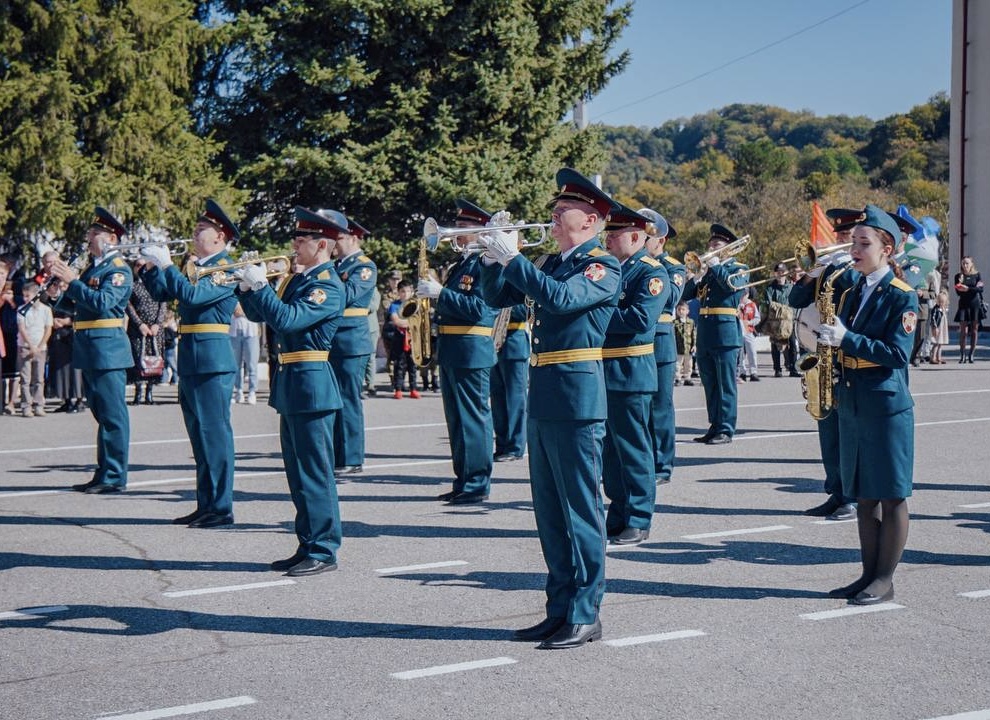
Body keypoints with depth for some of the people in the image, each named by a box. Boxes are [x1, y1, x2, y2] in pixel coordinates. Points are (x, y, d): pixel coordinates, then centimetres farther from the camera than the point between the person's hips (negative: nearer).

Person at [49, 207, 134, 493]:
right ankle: (103, 474, 19)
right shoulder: (92, 267, 19)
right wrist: (61, 291, 2)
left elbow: (102, 303, -21)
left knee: (112, 414, -5)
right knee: (101, 413, 13)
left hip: (107, 348, -9)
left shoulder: (119, 269, -8)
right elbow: (74, 306, 19)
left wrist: (72, 281, -19)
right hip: (89, 350, 9)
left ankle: (114, 477, -2)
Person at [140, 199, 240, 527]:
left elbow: (191, 295, -24)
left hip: (211, 360, -9)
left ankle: (222, 508, -2)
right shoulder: (194, 266, 16)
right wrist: (151, 265, 4)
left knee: (215, 431, -6)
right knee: (199, 433, 13)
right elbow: (162, 293, 17)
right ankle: (206, 504, 20)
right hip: (190, 360, 9)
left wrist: (166, 264, -19)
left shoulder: (225, 269, -10)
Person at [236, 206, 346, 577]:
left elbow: (288, 320, -25)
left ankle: (323, 551, 1)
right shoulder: (297, 279, 15)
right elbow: (258, 314, 17)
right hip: (289, 383, 10)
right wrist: (247, 287, 1)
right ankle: (308, 546, 21)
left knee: (315, 471, -5)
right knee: (298, 472, 14)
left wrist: (260, 285, -19)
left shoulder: (328, 285, -13)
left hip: (311, 383, -10)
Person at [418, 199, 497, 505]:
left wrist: (441, 293, -22)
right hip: (450, 351, 10)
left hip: (471, 352, -10)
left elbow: (479, 309, -21)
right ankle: (463, 481, 21)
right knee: (457, 419, 13)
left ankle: (478, 484, 2)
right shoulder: (460, 265, 18)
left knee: (474, 419, -4)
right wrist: (432, 290, 5)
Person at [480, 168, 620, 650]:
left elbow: (561, 298, -26)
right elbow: (497, 297, 19)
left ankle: (585, 615, 5)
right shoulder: (553, 263, 17)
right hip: (542, 401, 9)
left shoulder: (603, 267, -7)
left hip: (577, 401, -9)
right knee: (549, 512, 12)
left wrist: (514, 259, -21)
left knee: (580, 510, -2)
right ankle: (560, 608, 21)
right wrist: (494, 260, 2)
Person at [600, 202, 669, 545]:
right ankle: (618, 515, 24)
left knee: (633, 449, 0)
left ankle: (637, 523, 8)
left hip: (630, 375, -8)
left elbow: (640, 319, -22)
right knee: (610, 450, 14)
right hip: (601, 372, 8)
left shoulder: (652, 272, -9)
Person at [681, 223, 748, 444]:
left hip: (726, 332, -6)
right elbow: (686, 294, 11)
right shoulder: (706, 270, 19)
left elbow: (732, 285, -19)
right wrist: (699, 275, -3)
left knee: (725, 385, -4)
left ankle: (726, 430, -2)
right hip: (704, 333, 6)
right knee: (710, 385, 10)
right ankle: (714, 427, 18)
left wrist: (715, 265, -10)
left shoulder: (739, 268, 4)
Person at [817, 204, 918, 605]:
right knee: (863, 495, 12)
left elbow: (897, 353, -18)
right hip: (852, 404, 7)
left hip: (886, 406, -7)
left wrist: (847, 339, -22)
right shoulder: (851, 294, 13)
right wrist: (826, 337, -2)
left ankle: (885, 580, 7)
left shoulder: (901, 296, -9)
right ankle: (869, 575, 20)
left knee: (891, 496, 1)